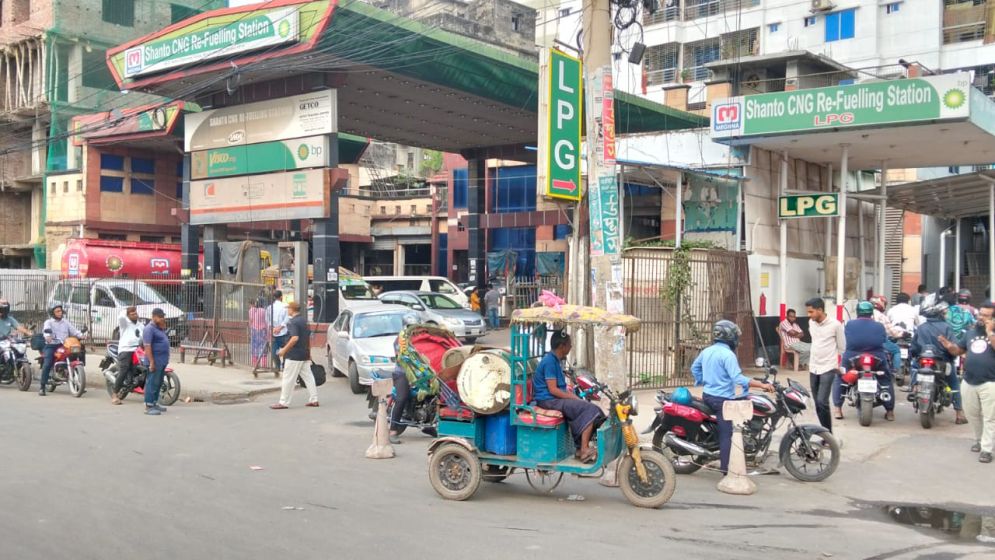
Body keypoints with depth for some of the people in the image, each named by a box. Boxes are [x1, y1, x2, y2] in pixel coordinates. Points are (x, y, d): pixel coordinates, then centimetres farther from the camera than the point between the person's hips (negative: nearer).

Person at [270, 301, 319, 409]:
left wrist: (284, 350, -20)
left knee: (288, 379, -2)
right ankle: (313, 400, 12)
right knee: (308, 377, 11)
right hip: (305, 354, 9)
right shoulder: (304, 320, 13)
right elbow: (309, 337, 20)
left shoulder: (293, 322, -15)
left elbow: (295, 338, -26)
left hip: (294, 355, -9)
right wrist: (309, 352, 27)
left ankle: (284, 402, 2)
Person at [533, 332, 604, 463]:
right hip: (548, 400, -10)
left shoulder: (556, 360, 17)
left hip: (556, 398, 10)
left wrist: (577, 398, 6)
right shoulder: (549, 361, -14)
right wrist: (575, 399, -15)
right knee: (590, 409, -19)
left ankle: (580, 448, -2)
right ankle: (584, 450, -20)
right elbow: (553, 389, -19)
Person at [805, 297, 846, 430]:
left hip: (828, 368, -6)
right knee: (818, 404, 8)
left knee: (822, 402, -16)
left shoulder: (835, 324, -12)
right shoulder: (811, 323, 6)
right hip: (813, 368, 6)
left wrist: (839, 365, 9)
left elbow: (842, 347, -1)